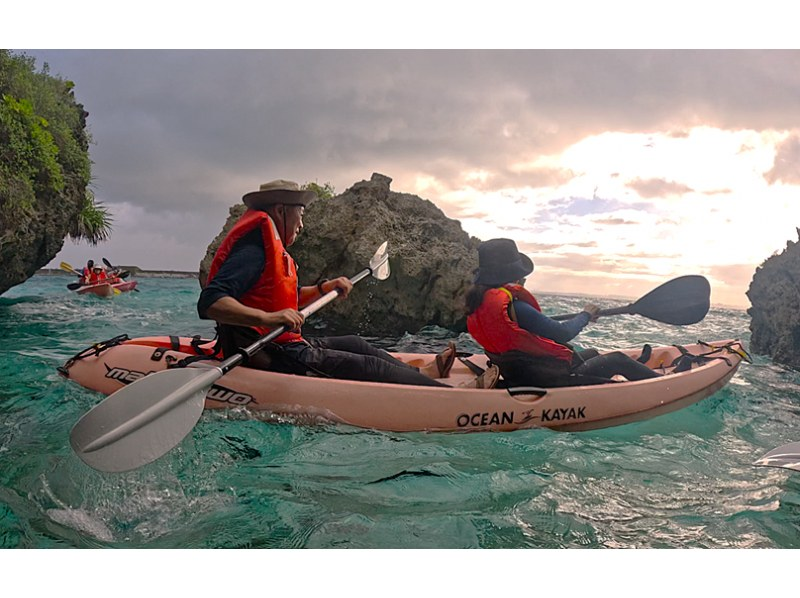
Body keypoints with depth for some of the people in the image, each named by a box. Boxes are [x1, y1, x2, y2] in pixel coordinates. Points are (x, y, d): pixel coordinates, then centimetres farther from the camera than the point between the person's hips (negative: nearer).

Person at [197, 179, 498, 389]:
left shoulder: (271, 248, 16)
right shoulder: (254, 246, -16)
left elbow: (288, 297, 30)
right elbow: (209, 302, -29)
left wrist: (325, 287, 20)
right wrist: (267, 317, -39)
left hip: (280, 346, 11)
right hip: (270, 358, -11)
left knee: (353, 343, 22)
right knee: (369, 367, -8)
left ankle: (420, 374, 35)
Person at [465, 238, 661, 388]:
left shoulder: (476, 299, -2)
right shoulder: (512, 305, -29)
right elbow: (562, 334, -24)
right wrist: (586, 315, -5)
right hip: (550, 378, -9)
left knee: (592, 353, 30)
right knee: (618, 359, 8)